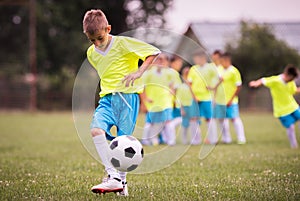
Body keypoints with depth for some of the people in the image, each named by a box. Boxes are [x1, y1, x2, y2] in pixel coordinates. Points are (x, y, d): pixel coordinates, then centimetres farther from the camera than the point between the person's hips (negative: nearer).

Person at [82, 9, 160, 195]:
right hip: (107, 98, 5)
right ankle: (113, 176, -25)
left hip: (127, 96, -5)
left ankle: (122, 181, 13)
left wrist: (139, 72, -18)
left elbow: (154, 51, -7)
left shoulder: (122, 43, -6)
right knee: (96, 130, -22)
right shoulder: (91, 53, 13)